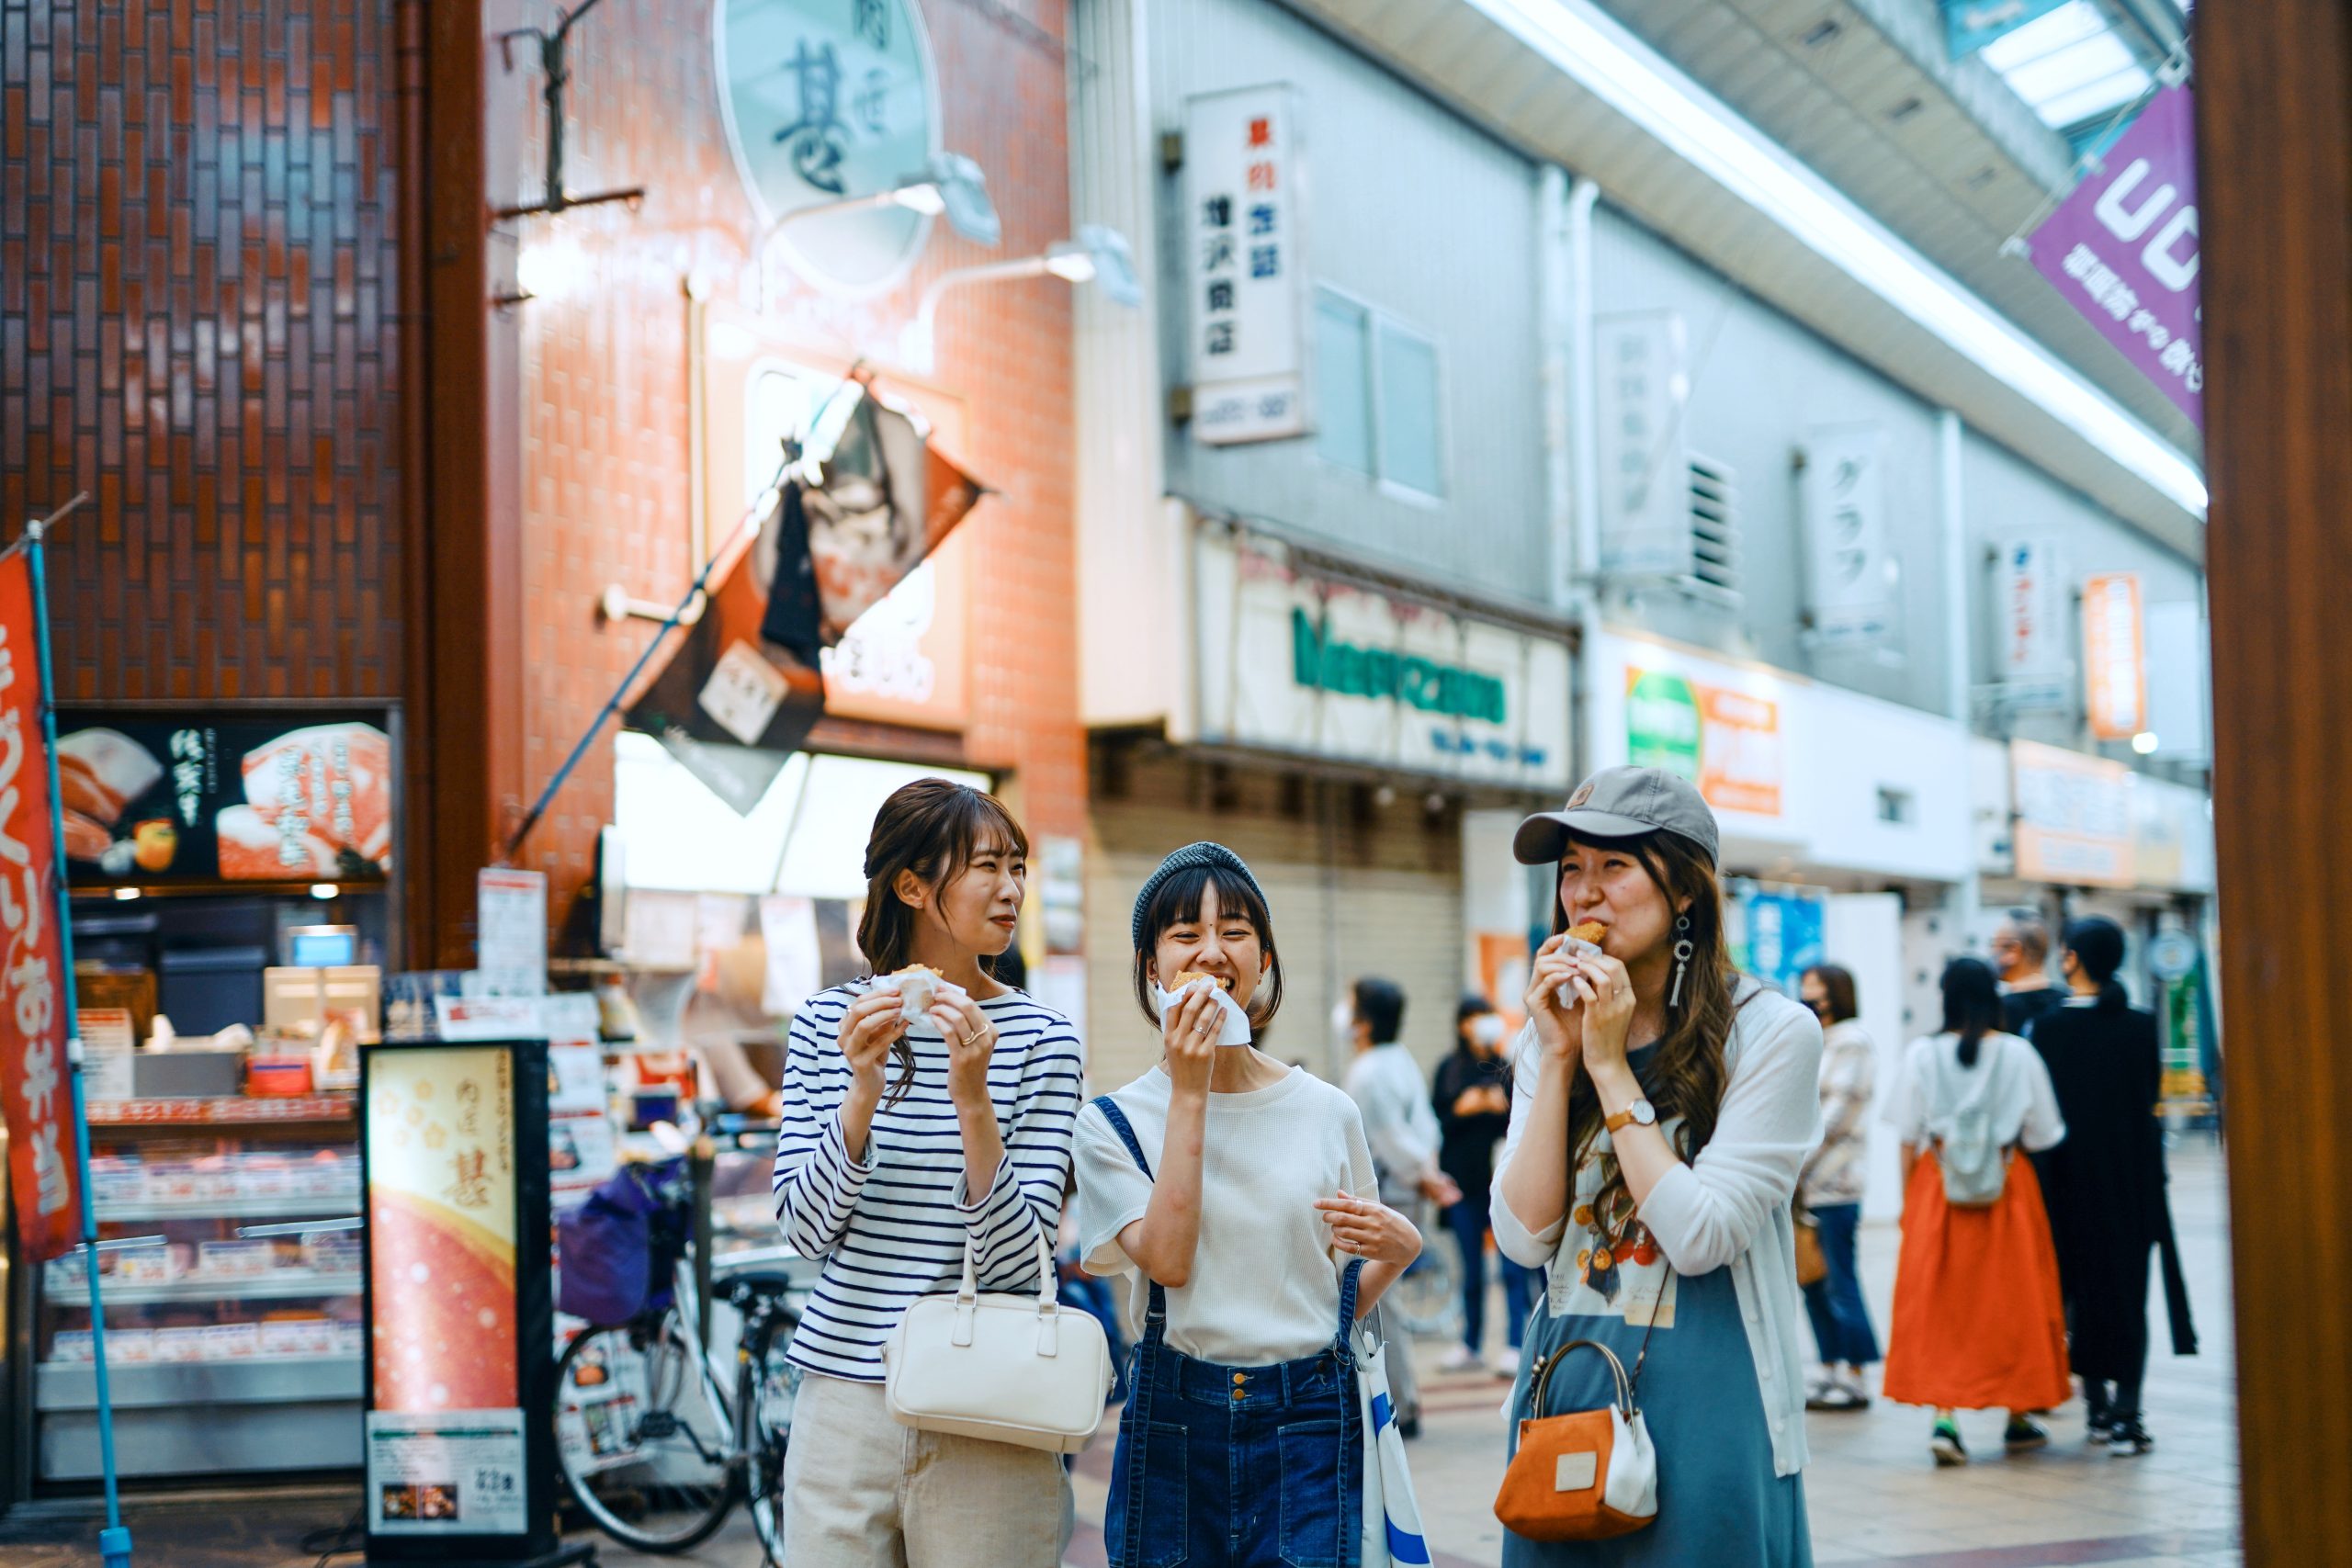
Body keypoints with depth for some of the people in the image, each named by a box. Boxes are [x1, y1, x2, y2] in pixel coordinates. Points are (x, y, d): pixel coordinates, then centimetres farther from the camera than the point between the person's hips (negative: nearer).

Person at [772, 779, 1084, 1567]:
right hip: (844, 1398, 1)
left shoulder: (1041, 1039, -3)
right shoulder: (826, 1022, 3)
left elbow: (1015, 1259, -10)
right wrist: (864, 1090, -17)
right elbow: (806, 1228, -3)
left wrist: (973, 1101, -22)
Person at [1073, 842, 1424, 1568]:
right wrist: (1188, 1093, -12)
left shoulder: (1328, 1113, 6)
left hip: (1309, 1426, 1)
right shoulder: (1113, 1122, 2)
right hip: (1172, 1425, -1)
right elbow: (1168, 1259, -15)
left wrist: (1398, 1250, -7)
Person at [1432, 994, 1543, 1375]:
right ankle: (1471, 1345, 20)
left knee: (1514, 1267, -4)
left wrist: (1504, 1107, -19)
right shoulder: (1448, 1071, 9)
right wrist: (1461, 1110, -10)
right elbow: (1435, 1121, 7)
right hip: (1464, 1181, 3)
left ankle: (1517, 1346, -1)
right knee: (1471, 1269, 11)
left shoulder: (1510, 1067, 0)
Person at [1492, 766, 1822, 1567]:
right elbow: (1526, 1237, -3)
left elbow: (1700, 1239, -16)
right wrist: (1558, 1058, -8)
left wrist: (1612, 1069, -14)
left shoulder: (1772, 1033, -9)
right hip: (1564, 1395, 5)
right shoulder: (1553, 1033, 7)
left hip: (1706, 1411, -5)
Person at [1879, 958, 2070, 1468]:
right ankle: (2019, 1415, 22)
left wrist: (1907, 1200, 7)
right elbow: (2041, 1134, -1)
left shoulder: (1922, 1055, -4)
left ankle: (1944, 1417, -9)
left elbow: (1909, 1139, -1)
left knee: (1940, 1302, 4)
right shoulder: (2017, 1054, -5)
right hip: (2008, 1190, 0)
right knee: (2011, 1298, 12)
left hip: (1936, 1189, 0)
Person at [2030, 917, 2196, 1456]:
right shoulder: (2141, 1025, -2)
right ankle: (2126, 1414, -1)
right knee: (2128, 1286, 6)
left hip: (2074, 1173, -2)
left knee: (2084, 1287, 9)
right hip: (2134, 1171, 2)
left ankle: (2098, 1406, 14)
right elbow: (2153, 1093, 4)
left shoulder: (2051, 1027, -11)